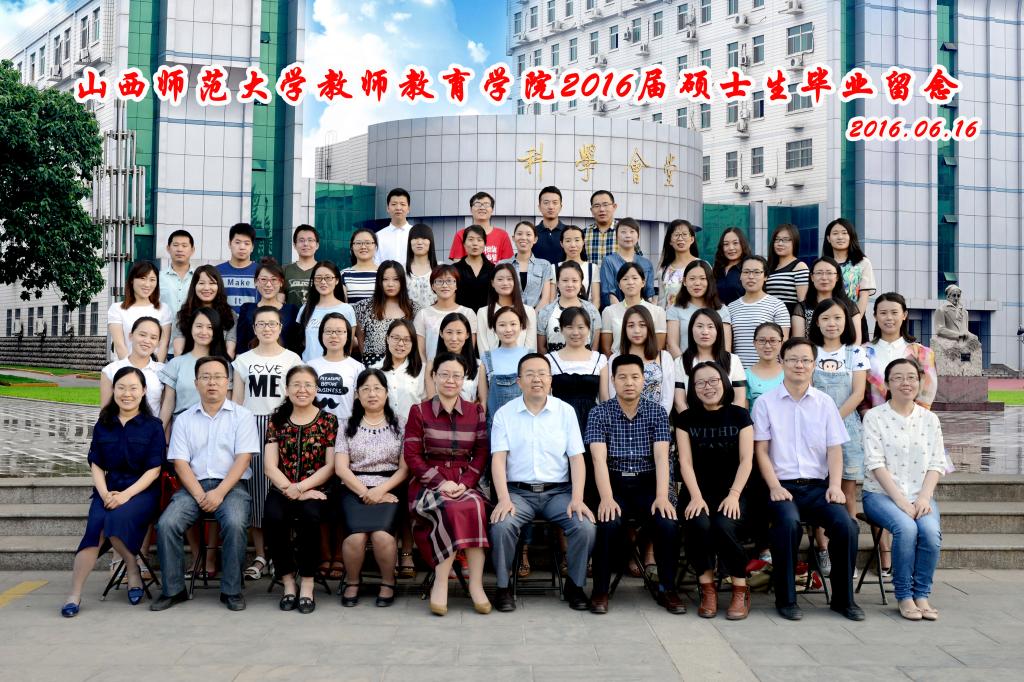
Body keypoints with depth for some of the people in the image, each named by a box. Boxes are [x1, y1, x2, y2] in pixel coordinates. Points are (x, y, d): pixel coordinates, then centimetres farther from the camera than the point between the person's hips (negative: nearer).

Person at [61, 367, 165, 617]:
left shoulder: (153, 426, 3)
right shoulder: (103, 426, 14)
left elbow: (154, 470, -3)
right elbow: (96, 466, 10)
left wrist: (126, 495, -17)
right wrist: (105, 494, -9)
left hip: (142, 491, -3)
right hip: (108, 490, 3)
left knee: (117, 518, -33)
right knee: (97, 523, -28)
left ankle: (132, 569, -6)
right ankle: (74, 593, -27)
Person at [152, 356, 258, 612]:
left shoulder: (242, 416, 7)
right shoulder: (184, 420, 14)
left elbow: (243, 459, -3)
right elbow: (180, 463, 5)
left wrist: (219, 493, -15)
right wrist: (199, 495, -10)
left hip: (231, 485, -2)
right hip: (193, 486, 3)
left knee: (235, 523, -32)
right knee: (167, 524, -23)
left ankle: (231, 590, -16)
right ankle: (173, 589, -7)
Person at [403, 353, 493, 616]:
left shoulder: (476, 412, 12)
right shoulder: (419, 411, 6)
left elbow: (481, 455, 7)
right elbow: (412, 456, 0)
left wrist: (464, 483, -10)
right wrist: (441, 482, -13)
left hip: (464, 483, 2)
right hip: (428, 484, -2)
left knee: (475, 506, -33)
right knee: (453, 509, -35)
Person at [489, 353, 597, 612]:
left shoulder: (566, 411, 7)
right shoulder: (504, 413, 4)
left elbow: (577, 458, 3)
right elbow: (498, 459, -4)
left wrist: (577, 499, -10)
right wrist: (504, 500, -18)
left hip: (558, 491, 1)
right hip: (518, 491, -1)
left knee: (586, 527, -24)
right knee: (501, 526, -30)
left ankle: (575, 585, 1)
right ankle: (503, 587, -7)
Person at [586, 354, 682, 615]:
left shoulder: (657, 412, 3)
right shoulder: (599, 413, -2)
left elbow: (661, 456, -7)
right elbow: (599, 458, -12)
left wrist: (662, 496, -22)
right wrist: (606, 498, -27)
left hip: (647, 484, 2)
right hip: (614, 483, -1)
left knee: (669, 524, -25)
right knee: (608, 523, -31)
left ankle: (667, 588, -3)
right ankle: (600, 590, -11)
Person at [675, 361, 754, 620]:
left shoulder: (739, 415, 6)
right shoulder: (686, 419, 7)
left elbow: (746, 460, -1)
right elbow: (685, 462, 0)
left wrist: (734, 495, -15)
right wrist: (696, 497, -15)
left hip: (731, 492, -1)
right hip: (698, 492, 1)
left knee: (724, 526, -31)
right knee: (698, 524, -31)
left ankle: (740, 589, -8)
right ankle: (707, 588, -10)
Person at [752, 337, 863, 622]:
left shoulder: (825, 403, 14)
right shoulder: (766, 402, 6)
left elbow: (834, 448, 9)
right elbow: (761, 450, 1)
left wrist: (835, 485, -7)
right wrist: (774, 486, -12)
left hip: (817, 485, 3)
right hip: (782, 485, -2)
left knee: (845, 524, -24)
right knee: (789, 521, -33)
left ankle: (843, 598, -4)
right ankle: (785, 599, -17)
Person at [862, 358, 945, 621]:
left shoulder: (930, 419, 11)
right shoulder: (874, 417, 0)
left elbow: (936, 464, 5)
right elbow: (876, 463, -8)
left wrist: (923, 498, -12)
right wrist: (900, 500, -17)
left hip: (919, 496, 3)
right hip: (881, 494, -3)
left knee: (931, 531, -28)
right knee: (906, 527, -31)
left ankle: (921, 595, -11)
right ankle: (904, 596, -14)